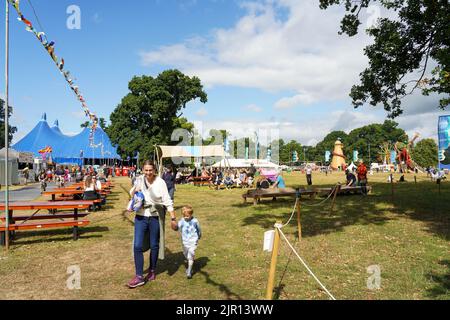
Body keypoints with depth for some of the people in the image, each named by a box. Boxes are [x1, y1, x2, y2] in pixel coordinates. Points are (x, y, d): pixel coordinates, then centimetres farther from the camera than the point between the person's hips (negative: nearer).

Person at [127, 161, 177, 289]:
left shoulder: (160, 182, -10)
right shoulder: (139, 180, 0)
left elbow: (167, 201, -8)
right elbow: (131, 194, 17)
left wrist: (173, 218, -10)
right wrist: (134, 191, -8)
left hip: (155, 217, -2)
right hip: (140, 216, 3)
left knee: (154, 245, 11)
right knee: (137, 246, -4)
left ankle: (152, 271, 32)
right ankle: (139, 276, 6)